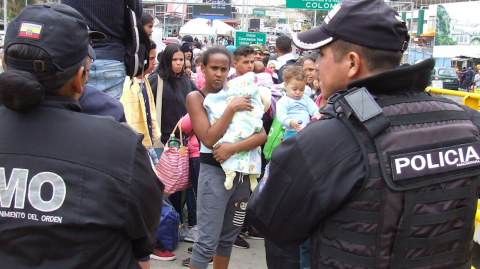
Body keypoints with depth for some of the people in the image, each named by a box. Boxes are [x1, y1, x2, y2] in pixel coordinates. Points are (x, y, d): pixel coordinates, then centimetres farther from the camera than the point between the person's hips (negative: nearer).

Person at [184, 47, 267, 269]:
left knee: (228, 237, 15)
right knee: (208, 241, -5)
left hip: (242, 172, 5)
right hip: (214, 172, -5)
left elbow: (262, 135, -3)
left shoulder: (237, 94, 8)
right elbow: (209, 139, -17)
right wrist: (231, 108, -17)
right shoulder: (196, 97, -3)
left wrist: (233, 147, -19)